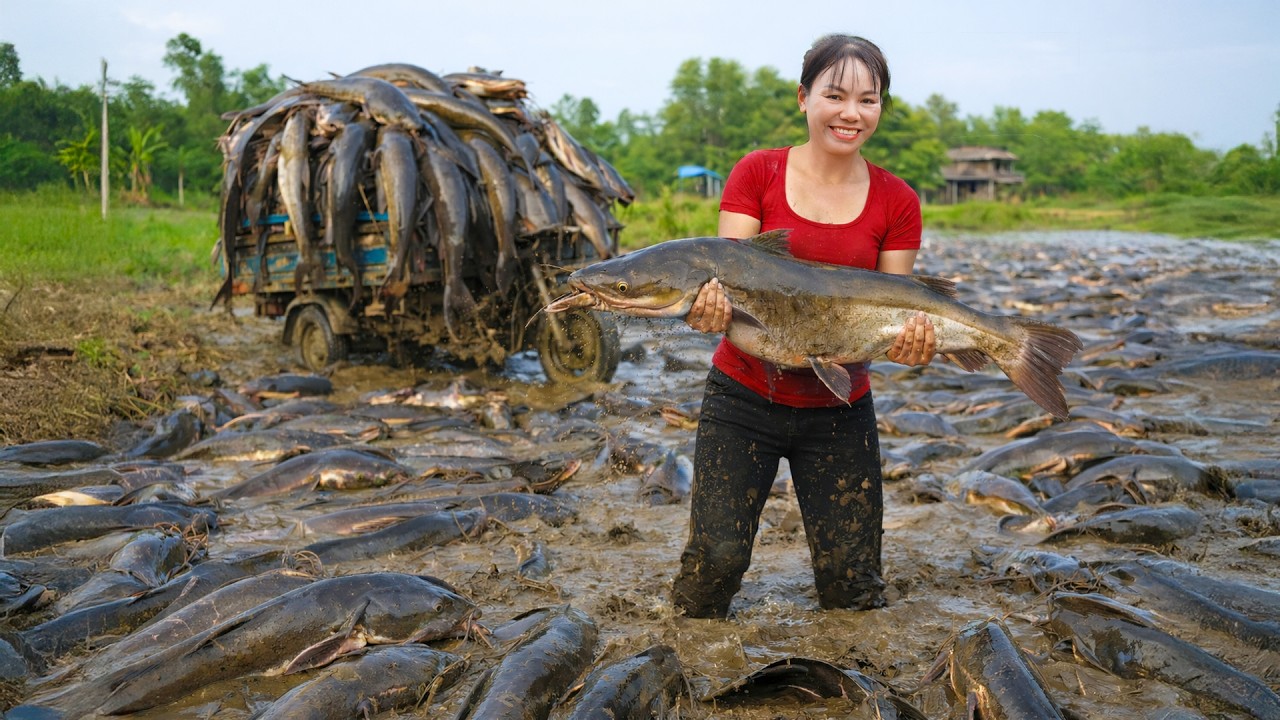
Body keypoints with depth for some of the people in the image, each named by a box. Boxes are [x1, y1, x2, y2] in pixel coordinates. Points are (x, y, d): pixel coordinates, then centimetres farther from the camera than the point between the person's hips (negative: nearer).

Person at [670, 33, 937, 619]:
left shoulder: (895, 202, 0)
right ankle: (691, 647, 23)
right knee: (717, 555, -12)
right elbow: (729, 275, -9)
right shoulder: (758, 173, -4)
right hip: (744, 397, -1)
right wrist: (713, 299, -34)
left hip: (839, 411, 2)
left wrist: (909, 337, -26)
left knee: (851, 583, 4)